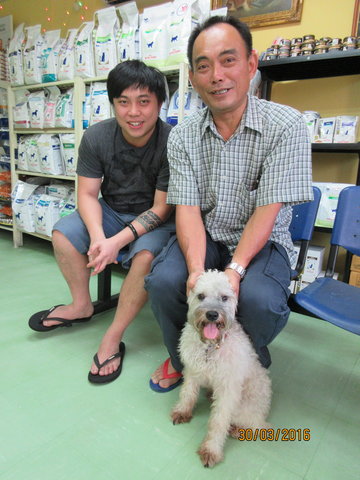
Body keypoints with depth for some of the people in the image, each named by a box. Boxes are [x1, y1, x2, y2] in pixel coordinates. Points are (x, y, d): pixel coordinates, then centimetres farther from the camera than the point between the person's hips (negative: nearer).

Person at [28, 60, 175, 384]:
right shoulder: (96, 137, -11)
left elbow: (161, 208, -21)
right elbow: (87, 194, -9)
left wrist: (118, 241, -32)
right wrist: (97, 236, -29)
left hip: (155, 219, -4)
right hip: (111, 211, 5)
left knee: (145, 255, -33)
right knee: (63, 233, -13)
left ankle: (113, 339, -15)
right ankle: (82, 305, 10)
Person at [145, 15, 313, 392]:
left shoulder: (286, 126, -12)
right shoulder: (182, 136, -3)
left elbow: (268, 210, -17)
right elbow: (187, 208, -10)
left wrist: (234, 269, -27)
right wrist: (197, 270, -26)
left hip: (262, 241, -2)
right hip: (203, 237, 3)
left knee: (258, 299, -31)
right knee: (163, 280, -24)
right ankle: (182, 358, 10)